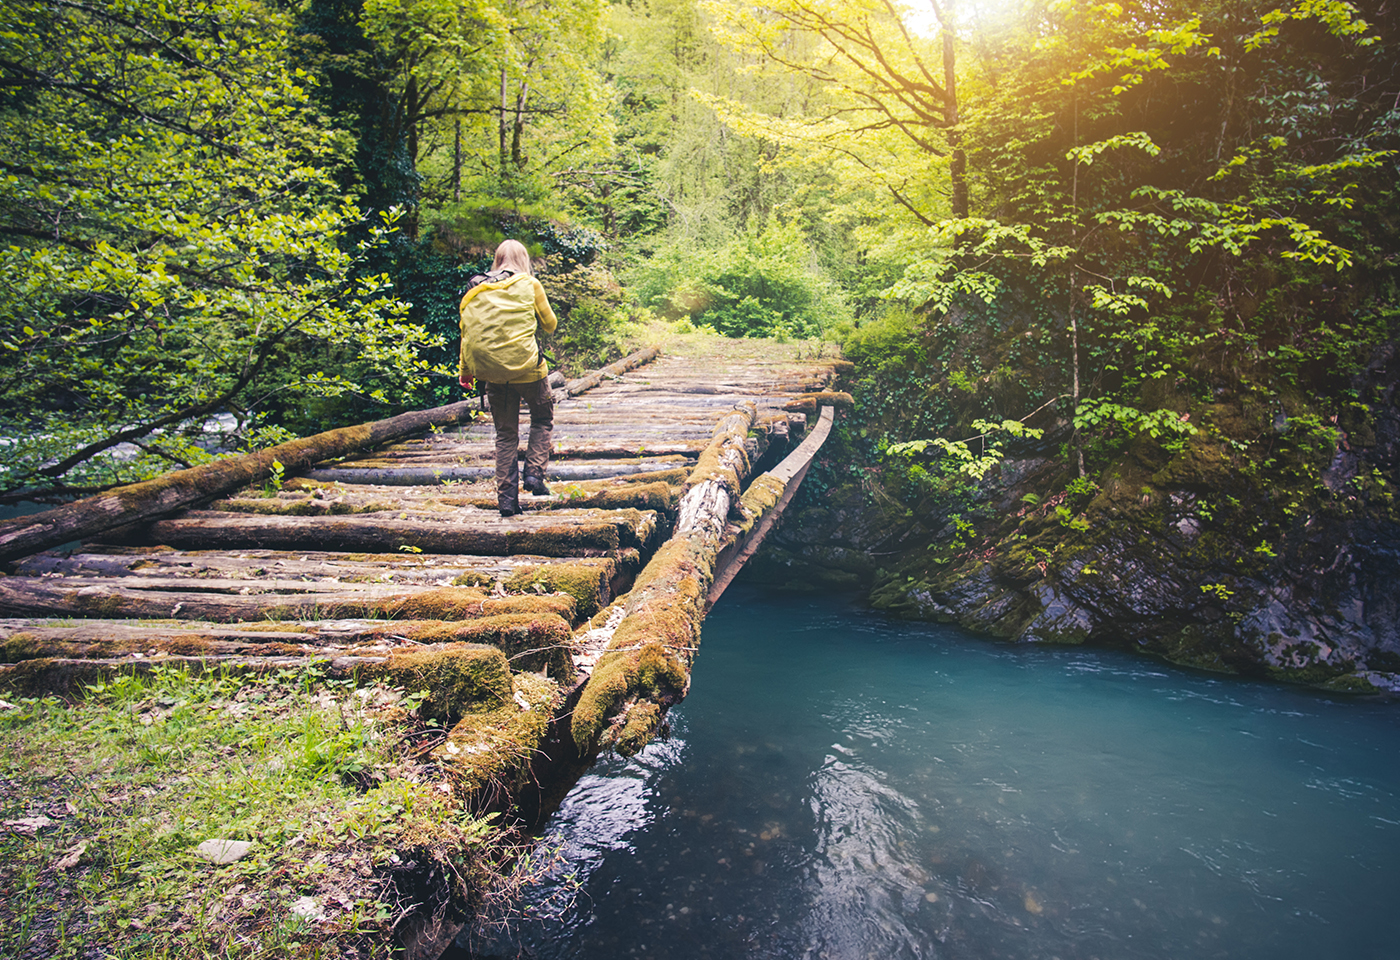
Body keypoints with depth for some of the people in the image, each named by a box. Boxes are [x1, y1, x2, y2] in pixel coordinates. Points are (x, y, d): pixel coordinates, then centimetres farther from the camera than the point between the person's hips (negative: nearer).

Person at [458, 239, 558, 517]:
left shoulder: (476, 290, 10)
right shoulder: (529, 284, 2)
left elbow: (467, 330, 10)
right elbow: (550, 323, 9)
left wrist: (464, 370, 17)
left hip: (492, 373, 3)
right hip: (527, 368, -3)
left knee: (505, 434, 12)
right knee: (542, 420, 20)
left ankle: (507, 497, 9)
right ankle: (534, 473, 3)